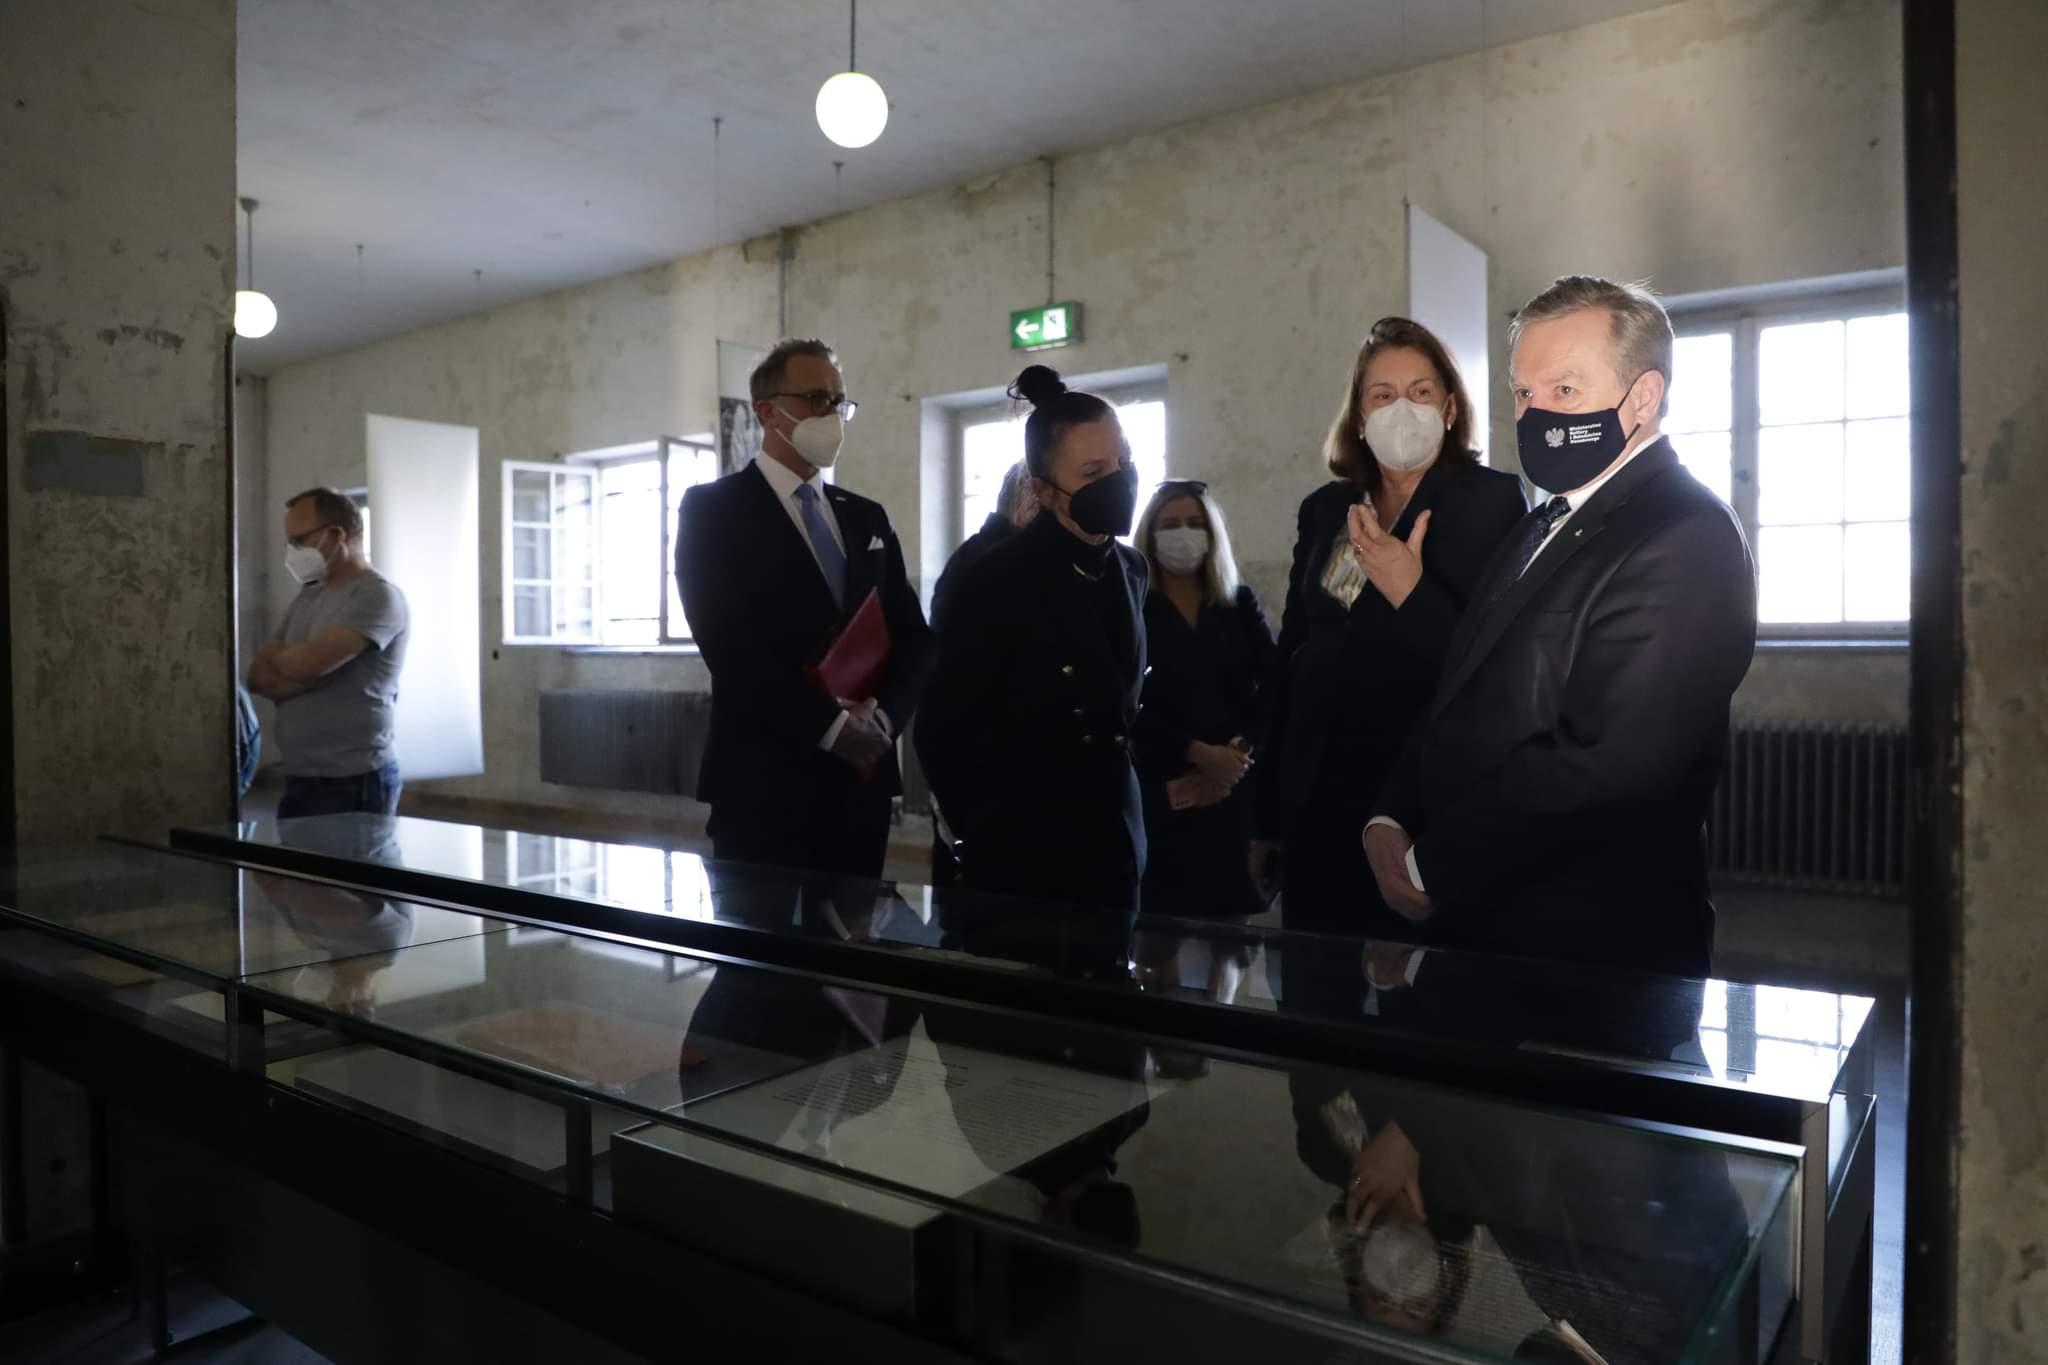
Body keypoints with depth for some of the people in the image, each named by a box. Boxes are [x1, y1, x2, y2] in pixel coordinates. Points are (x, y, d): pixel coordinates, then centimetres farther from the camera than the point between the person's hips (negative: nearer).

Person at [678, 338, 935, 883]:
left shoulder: (867, 517, 15)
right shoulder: (712, 508, -1)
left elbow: (913, 636, 10)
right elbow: (731, 645, -12)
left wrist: (883, 714, -9)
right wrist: (831, 725, -16)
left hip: (863, 776, 5)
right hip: (764, 780, -5)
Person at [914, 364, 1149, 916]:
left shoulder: (1131, 569, 5)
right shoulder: (995, 581, -15)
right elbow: (942, 732, -10)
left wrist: (1115, 795, 13)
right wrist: (986, 828, 1)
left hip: (1113, 848, 6)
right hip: (1020, 857, -6)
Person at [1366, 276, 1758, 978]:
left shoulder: (1686, 539, -17)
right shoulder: (1541, 529, 13)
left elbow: (1605, 764, -25)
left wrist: (1430, 866, -17)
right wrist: (1391, 820, -3)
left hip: (1591, 944, -8)